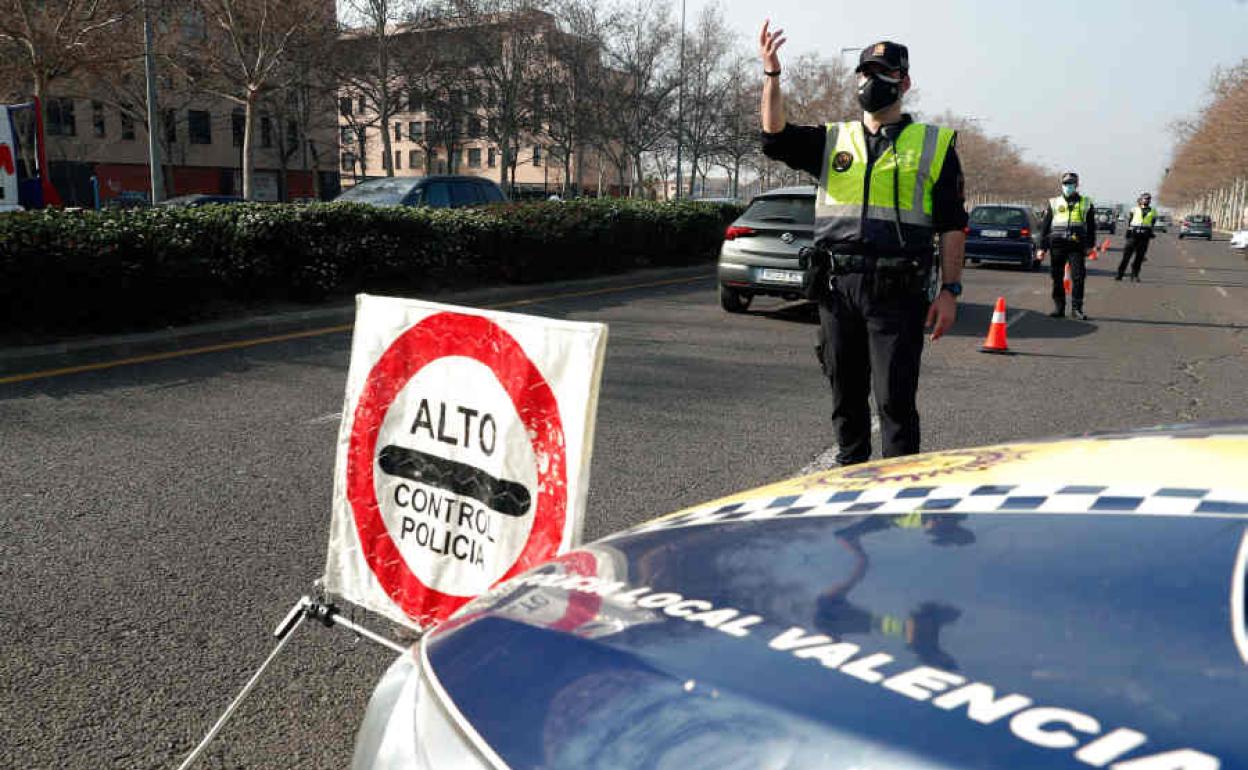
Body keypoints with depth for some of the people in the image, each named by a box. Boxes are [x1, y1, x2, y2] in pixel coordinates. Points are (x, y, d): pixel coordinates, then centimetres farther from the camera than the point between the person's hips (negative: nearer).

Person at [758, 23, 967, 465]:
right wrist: (772, 74, -9)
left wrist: (950, 290, -4)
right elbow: (777, 139, -1)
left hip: (897, 291, -3)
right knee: (846, 395, 13)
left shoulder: (934, 144, 8)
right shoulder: (832, 140, 15)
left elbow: (952, 225, 5)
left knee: (895, 400, -4)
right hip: (836, 286, 3)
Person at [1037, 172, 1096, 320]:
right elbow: (1044, 226, 10)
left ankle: (1077, 308, 1)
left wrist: (1090, 245, 8)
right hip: (1057, 245, 0)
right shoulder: (1053, 203, 11)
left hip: (1077, 246, 0)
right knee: (1057, 278, 2)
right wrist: (1042, 247, 4)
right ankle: (1059, 308, 11)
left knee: (1078, 277, -6)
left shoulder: (1086, 203, 12)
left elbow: (1091, 226, 15)